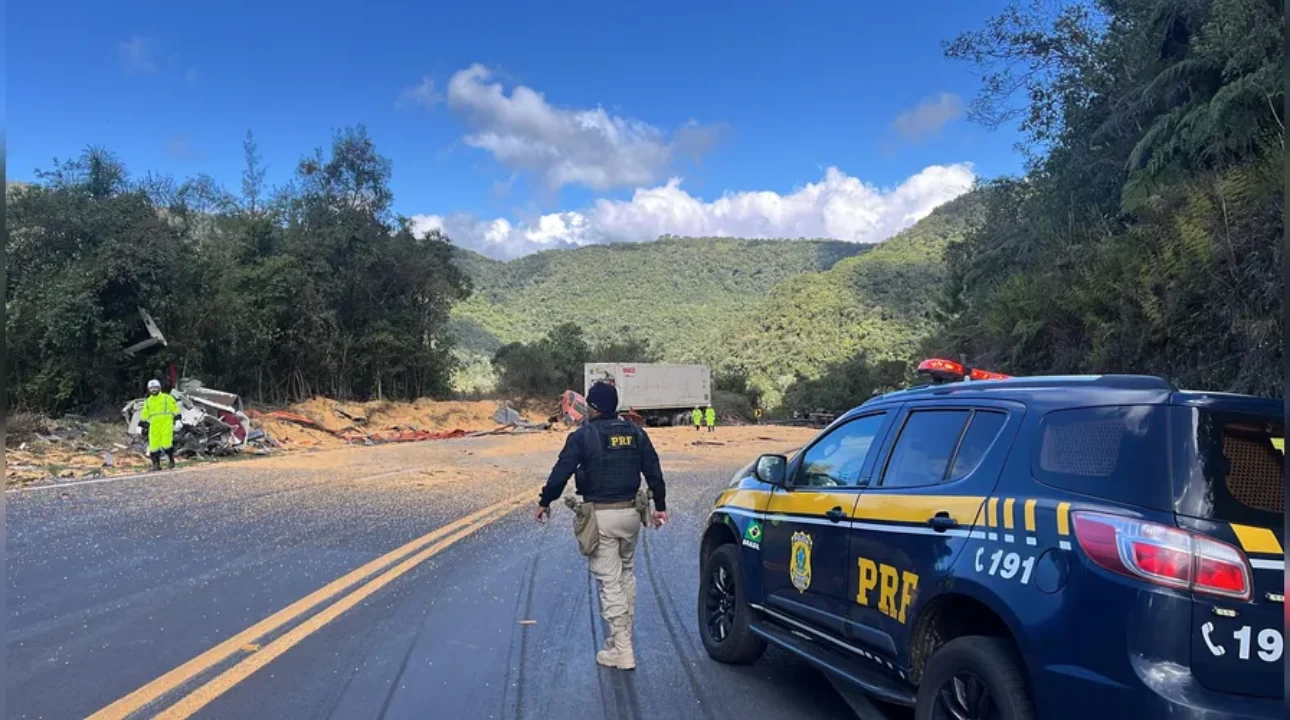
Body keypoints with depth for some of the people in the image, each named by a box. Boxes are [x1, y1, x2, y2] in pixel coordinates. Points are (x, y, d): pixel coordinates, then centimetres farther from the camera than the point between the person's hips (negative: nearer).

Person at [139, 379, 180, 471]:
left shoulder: (167, 398, 7)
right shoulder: (148, 401, 19)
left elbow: (175, 408, 6)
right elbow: (144, 414, 27)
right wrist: (143, 422, 19)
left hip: (166, 423, -4)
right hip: (154, 424, 4)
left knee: (166, 443, -14)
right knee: (154, 444, -1)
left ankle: (171, 461, 3)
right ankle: (156, 464, 8)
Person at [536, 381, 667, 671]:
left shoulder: (582, 435, -8)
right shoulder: (635, 433, 6)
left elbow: (561, 472, -8)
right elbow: (653, 471, 7)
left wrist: (545, 502, 6)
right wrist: (660, 506, 17)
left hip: (600, 516, -5)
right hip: (630, 512, 5)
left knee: (610, 581, -1)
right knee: (626, 574, 21)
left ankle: (622, 651, -1)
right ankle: (622, 635, 29)